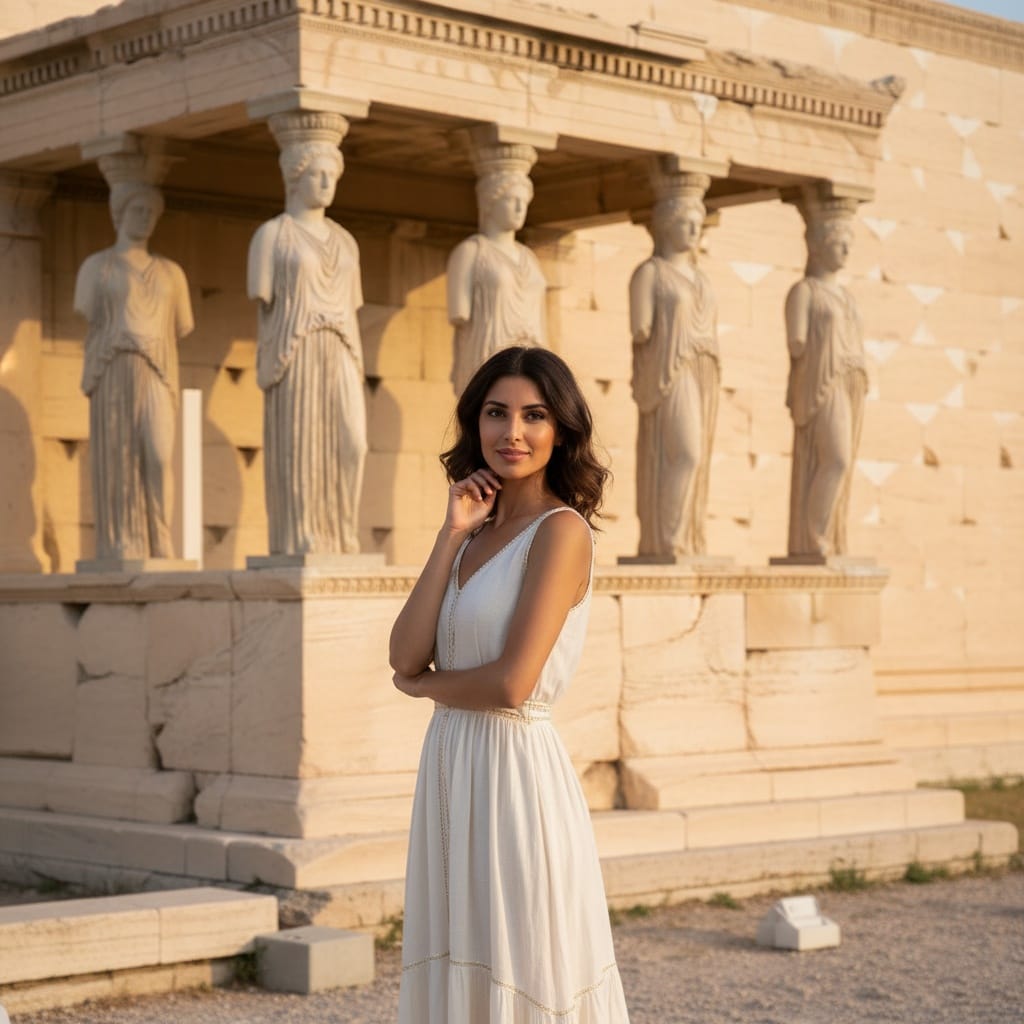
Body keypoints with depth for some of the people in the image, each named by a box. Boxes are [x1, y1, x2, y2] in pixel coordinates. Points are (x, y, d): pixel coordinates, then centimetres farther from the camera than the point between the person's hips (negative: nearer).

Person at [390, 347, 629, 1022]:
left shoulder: (561, 530, -10)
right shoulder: (479, 531, 13)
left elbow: (511, 683, -19)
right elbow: (405, 655, 1)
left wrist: (426, 683, 0)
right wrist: (452, 534, -1)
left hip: (514, 767, -8)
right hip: (451, 766, 8)